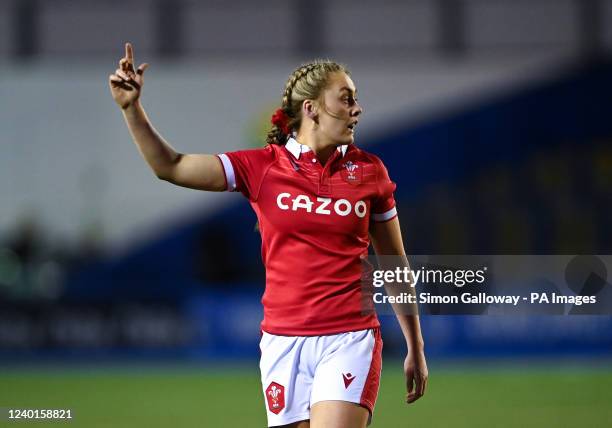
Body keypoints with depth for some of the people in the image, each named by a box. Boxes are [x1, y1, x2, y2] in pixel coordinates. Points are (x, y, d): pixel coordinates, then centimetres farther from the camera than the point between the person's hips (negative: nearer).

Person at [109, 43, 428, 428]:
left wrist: (416, 348, 15)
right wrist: (131, 107, -10)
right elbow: (171, 167, 2)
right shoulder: (261, 167, 3)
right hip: (284, 342, 1)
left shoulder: (369, 171, 5)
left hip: (349, 340, -1)